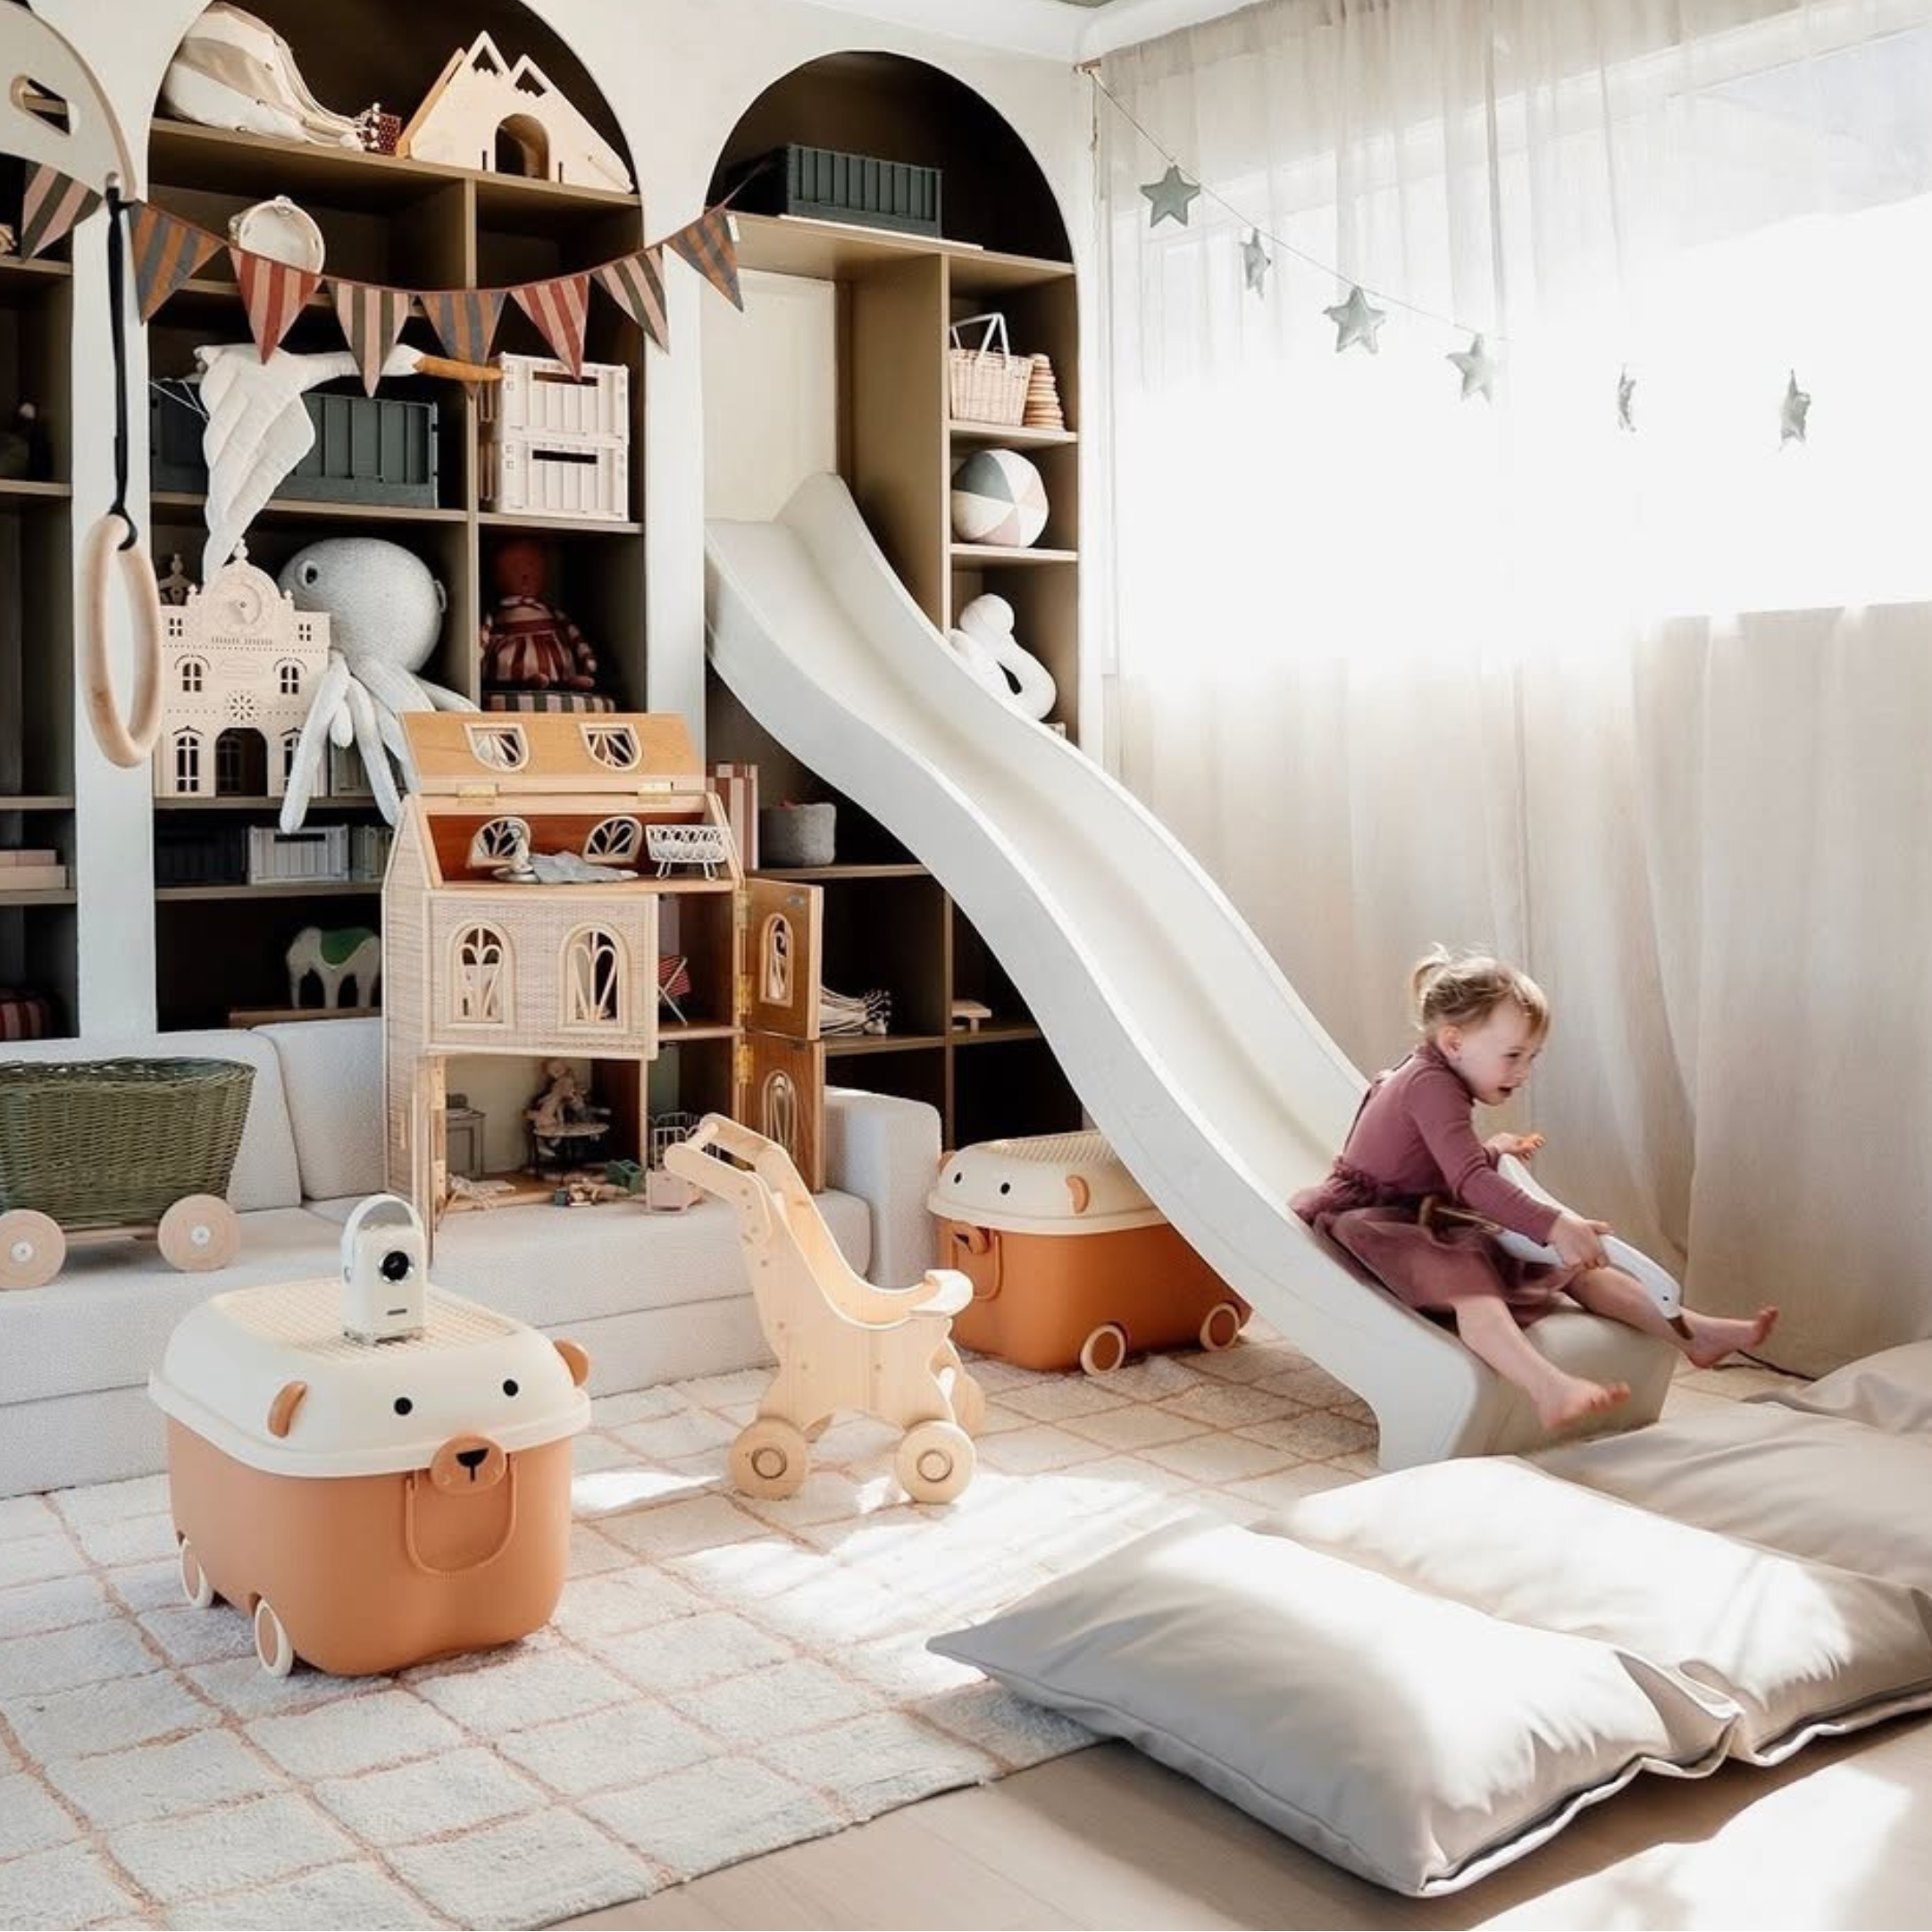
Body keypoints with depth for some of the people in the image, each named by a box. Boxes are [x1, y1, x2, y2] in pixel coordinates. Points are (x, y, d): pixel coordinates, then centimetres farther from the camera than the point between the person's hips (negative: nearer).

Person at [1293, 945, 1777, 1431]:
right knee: (1465, 1278, -40)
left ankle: (1693, 1332, -7)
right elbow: (1470, 1181, -35)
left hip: (1431, 1217, 11)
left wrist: (1491, 1150, 18)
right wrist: (1554, 1226, -41)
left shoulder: (1430, 1078, 12)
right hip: (1380, 1223, -11)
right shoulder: (1430, 1084, -22)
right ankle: (1550, 1390, -62)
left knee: (1571, 1265, -2)